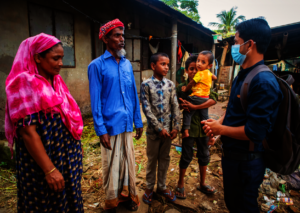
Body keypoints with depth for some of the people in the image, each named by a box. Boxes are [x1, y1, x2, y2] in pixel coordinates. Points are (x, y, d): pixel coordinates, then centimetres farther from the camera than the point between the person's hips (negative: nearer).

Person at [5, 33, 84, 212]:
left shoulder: (56, 80, 6)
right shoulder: (25, 84, -16)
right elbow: (27, 132, -21)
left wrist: (74, 154, 14)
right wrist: (49, 170, -20)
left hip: (67, 157, 7)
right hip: (44, 161, -7)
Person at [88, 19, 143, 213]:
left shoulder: (128, 64, 9)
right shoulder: (97, 65, -7)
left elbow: (134, 95, 11)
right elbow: (95, 100, -9)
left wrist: (138, 121, 11)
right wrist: (101, 130, -13)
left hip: (127, 125, 5)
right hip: (110, 126, -4)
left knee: (129, 162, 16)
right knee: (112, 165, 10)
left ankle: (128, 195, 37)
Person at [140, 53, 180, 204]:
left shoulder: (170, 84, 3)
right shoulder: (146, 85, -8)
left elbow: (175, 106, 2)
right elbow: (147, 109, -12)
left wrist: (176, 127, -6)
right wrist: (159, 128, -14)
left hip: (168, 129, 3)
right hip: (154, 130, -3)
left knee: (164, 159, 16)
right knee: (152, 159, 12)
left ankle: (161, 186, 35)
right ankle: (149, 187, 32)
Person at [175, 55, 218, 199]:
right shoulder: (181, 88, -3)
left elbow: (213, 99, -17)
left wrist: (194, 107, -25)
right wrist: (182, 106, -26)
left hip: (203, 126, 3)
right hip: (189, 126, -3)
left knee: (204, 155, 15)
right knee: (187, 156, 7)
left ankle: (202, 184, 36)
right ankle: (180, 184, 28)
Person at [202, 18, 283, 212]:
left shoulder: (264, 82, -25)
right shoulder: (242, 76, 6)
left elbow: (255, 132, -28)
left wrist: (221, 129, -16)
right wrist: (219, 122, -1)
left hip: (247, 162, -9)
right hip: (231, 154, 9)